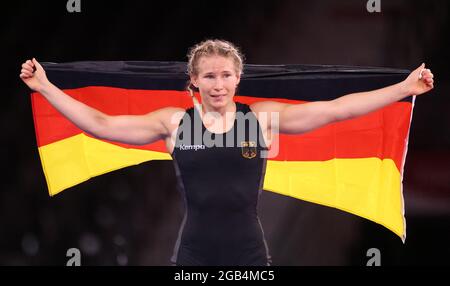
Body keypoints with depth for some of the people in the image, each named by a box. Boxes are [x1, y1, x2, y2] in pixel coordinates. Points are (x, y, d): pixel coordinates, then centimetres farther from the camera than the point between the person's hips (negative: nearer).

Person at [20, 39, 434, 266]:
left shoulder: (263, 117, 0)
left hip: (249, 251, 0)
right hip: (194, 251, 0)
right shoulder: (173, 122, 0)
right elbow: (100, 124, 0)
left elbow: (336, 109, -2)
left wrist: (405, 88, -4)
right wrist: (45, 87, -2)